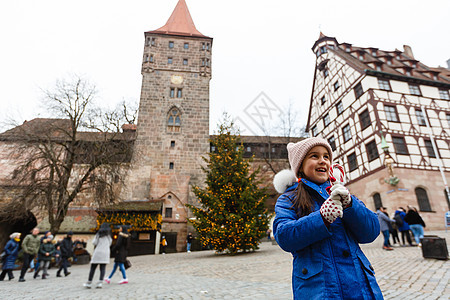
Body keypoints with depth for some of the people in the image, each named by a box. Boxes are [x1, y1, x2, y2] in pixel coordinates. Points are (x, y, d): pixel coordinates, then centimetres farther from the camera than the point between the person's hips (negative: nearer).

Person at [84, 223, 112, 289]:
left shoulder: (99, 234, 6)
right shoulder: (109, 235, 11)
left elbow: (94, 243, 0)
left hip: (97, 252, -1)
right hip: (105, 253, 1)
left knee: (93, 268, 8)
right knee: (103, 268, 1)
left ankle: (89, 283, 11)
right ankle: (100, 283, -9)